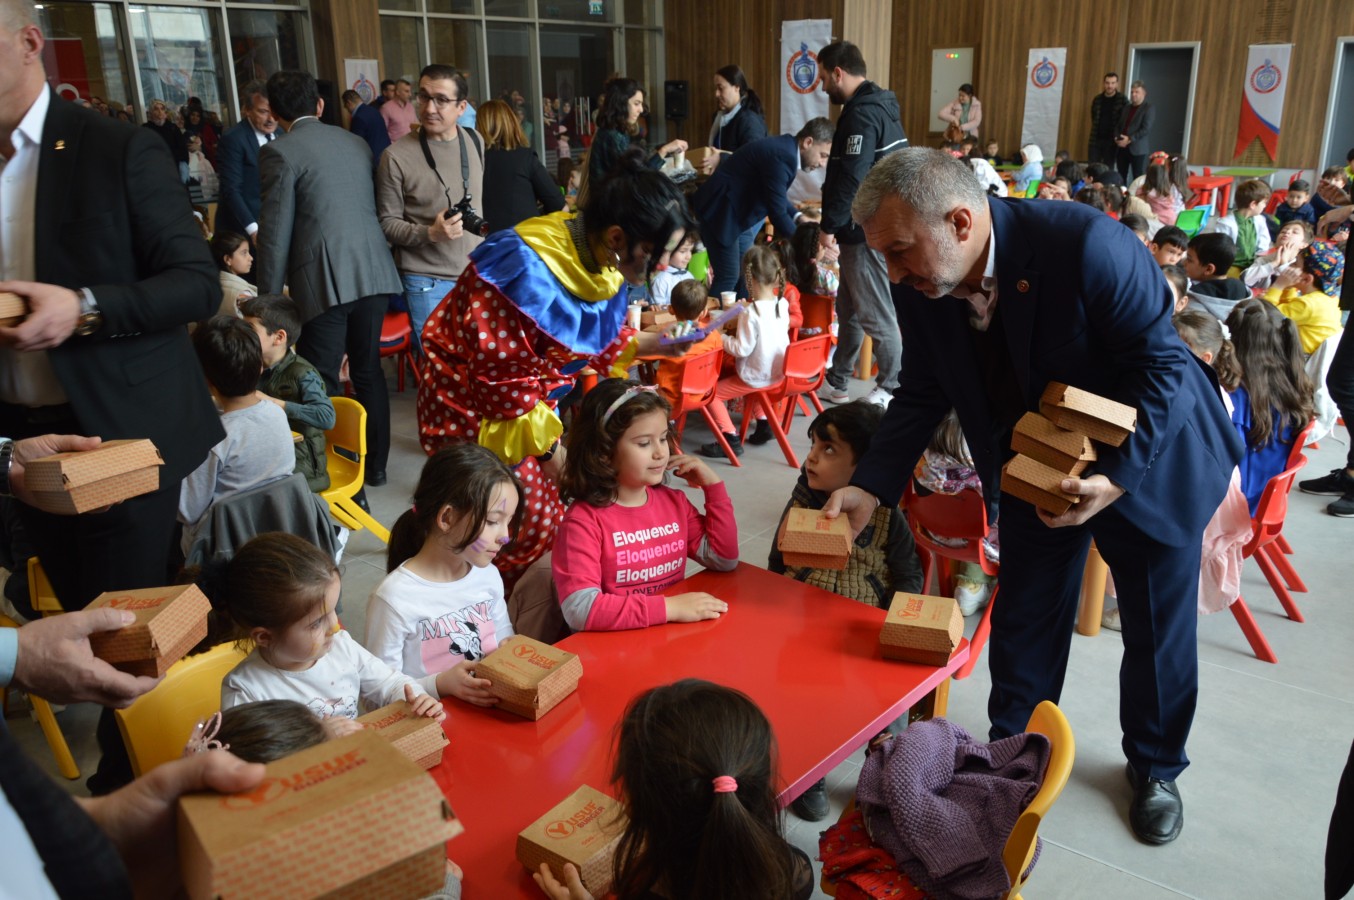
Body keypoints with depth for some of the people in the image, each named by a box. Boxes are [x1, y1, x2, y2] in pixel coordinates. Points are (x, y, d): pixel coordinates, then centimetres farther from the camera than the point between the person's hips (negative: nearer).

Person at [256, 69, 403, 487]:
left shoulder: (279, 153, -5)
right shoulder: (356, 142, 13)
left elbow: (275, 233, -7)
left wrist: (270, 299, -2)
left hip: (324, 281, -6)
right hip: (373, 272, 6)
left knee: (321, 384, 1)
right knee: (368, 370, 16)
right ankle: (375, 465, 25)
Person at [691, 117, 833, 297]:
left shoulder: (785, 148, 4)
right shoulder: (782, 155, -25)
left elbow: (776, 196, 17)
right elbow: (777, 213, -27)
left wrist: (798, 216, 2)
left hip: (737, 212, 10)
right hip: (720, 211, -10)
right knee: (729, 277, -9)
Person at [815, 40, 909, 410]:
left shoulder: (862, 114, -18)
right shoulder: (877, 106, 14)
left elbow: (851, 178, -24)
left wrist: (830, 224, -16)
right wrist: (837, 220, 18)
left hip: (867, 231, -11)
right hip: (870, 225, 11)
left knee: (876, 315, -1)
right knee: (848, 309, 17)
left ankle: (891, 390, 10)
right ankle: (836, 383, 27)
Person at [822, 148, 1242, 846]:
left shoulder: (1087, 245, -34)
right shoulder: (922, 289, -17)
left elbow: (1162, 364, -26)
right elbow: (922, 395, -4)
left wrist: (1115, 477, -35)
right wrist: (870, 487, -15)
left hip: (1147, 460, -3)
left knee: (1159, 628, 14)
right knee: (1024, 623, 12)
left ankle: (1155, 769, 39)